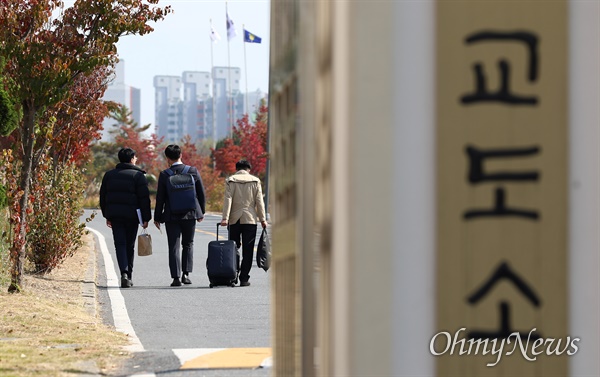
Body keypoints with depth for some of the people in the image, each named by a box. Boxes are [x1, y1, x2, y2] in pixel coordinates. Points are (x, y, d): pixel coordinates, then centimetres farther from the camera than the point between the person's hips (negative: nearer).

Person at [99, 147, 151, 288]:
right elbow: (144, 198, -7)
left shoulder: (109, 175, 9)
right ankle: (128, 276, 16)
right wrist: (146, 218, -2)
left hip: (114, 215, 2)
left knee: (120, 245, -2)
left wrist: (107, 216, 21)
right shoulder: (138, 176, -4)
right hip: (131, 216, -2)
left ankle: (124, 273, -22)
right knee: (129, 246, 10)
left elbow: (103, 197, 14)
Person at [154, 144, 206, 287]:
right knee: (188, 244, 16)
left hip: (171, 216, -2)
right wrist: (201, 212, 17)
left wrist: (157, 217, 5)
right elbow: (201, 194, 4)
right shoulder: (193, 171, -3)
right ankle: (186, 274, 9)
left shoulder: (164, 175, -8)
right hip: (190, 214, 2)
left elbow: (160, 198, -4)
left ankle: (176, 277, -4)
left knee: (174, 247, 2)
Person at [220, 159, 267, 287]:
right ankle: (244, 278, -3)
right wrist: (262, 219, 4)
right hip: (250, 219, 0)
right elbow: (259, 201, 1)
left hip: (234, 220, 0)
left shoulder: (230, 181, 2)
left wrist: (225, 218, -10)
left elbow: (228, 200, -6)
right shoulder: (255, 181, 4)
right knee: (247, 250, 1)